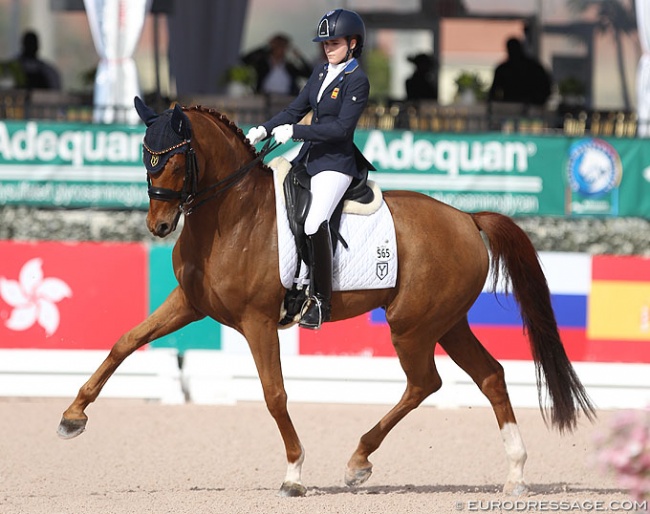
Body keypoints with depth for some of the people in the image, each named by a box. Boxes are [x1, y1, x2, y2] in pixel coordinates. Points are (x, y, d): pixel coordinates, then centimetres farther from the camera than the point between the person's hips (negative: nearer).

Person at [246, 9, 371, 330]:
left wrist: (294, 132, -21)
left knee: (315, 223, -26)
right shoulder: (321, 73, 12)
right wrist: (265, 131, 0)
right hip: (309, 157, 9)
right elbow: (296, 110, 15)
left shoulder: (357, 81, -11)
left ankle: (320, 301, -19)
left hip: (336, 163, -9)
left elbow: (342, 127, -19)